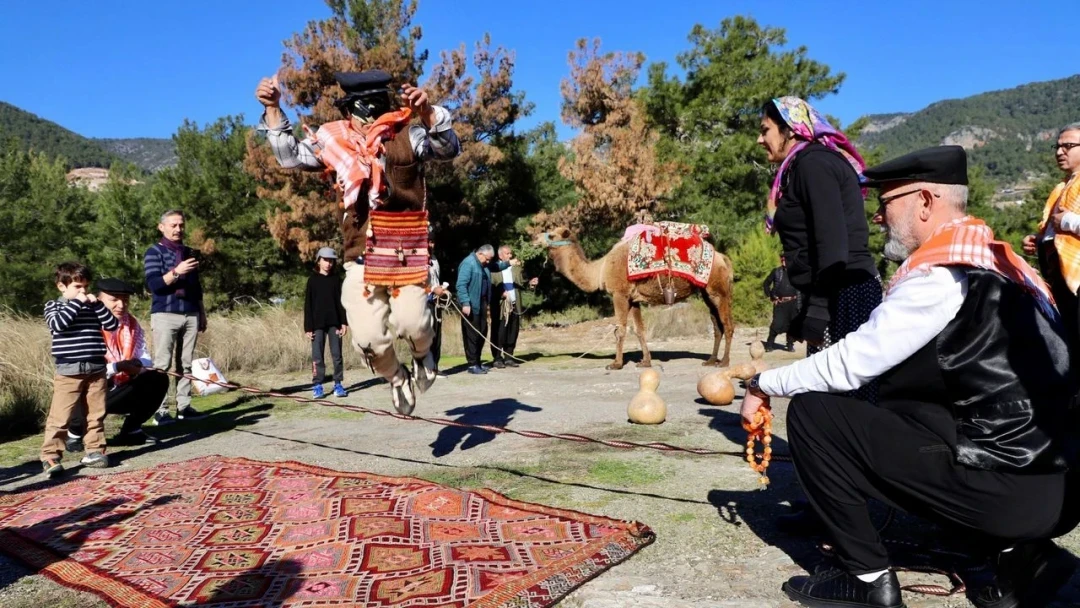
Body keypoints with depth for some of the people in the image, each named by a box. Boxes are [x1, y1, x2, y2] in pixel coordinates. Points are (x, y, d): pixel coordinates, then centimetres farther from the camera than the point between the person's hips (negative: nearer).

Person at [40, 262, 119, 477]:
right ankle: (50, 456, 1)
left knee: (96, 415, 9)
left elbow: (112, 325, 3)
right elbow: (57, 324, -18)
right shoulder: (53, 305, 2)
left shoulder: (92, 306, 12)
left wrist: (97, 304, -6)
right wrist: (76, 303, -15)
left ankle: (94, 451, 18)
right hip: (68, 372, -4)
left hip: (96, 371, 4)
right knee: (59, 417, -5)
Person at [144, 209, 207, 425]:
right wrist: (176, 272, -26)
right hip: (165, 315, -5)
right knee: (162, 364, -4)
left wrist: (202, 314, 18)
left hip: (190, 315, 5)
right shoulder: (154, 252, 0)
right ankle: (160, 410, -3)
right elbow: (153, 284, -12)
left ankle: (184, 406, 7)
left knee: (186, 363, 4)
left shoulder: (189, 252, 17)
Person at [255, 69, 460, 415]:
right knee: (368, 338, -5)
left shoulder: (407, 137, -1)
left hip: (406, 255, -3)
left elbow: (448, 149, -15)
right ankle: (397, 379, 26)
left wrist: (428, 112, -32)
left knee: (410, 322, -16)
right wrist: (273, 110, 8)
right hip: (361, 259, 3)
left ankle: (423, 355, 21)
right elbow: (291, 156, 17)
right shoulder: (334, 141, 8)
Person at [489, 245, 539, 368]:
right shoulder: (494, 268, -3)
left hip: (514, 305, 5)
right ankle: (497, 358, 7)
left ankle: (509, 357, 17)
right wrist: (500, 292, -22)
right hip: (500, 306, -5)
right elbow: (490, 286, -9)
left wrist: (530, 283, -8)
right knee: (499, 333, -1)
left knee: (513, 332, 8)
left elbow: (521, 283, 10)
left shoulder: (517, 267, 13)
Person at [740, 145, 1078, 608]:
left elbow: (848, 364, -15)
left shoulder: (941, 274, -15)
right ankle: (1019, 552, 15)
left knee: (812, 412, -8)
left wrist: (764, 384, 0)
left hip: (1004, 483, -9)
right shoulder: (990, 260, 13)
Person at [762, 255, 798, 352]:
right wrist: (770, 297, 6)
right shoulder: (776, 271, 4)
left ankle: (790, 345, 16)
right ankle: (769, 345, 1)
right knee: (777, 324, -8)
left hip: (792, 303, 1)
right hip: (779, 303, -1)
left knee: (791, 324, 5)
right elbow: (766, 284, 13)